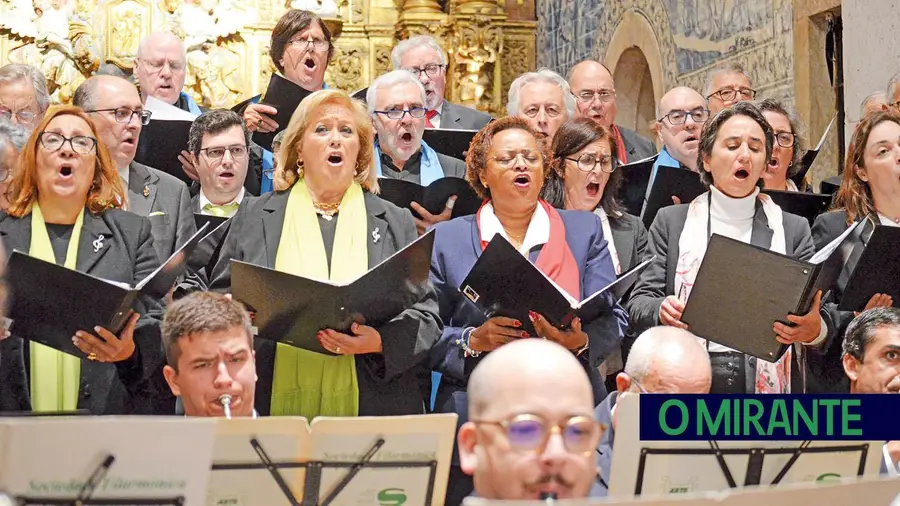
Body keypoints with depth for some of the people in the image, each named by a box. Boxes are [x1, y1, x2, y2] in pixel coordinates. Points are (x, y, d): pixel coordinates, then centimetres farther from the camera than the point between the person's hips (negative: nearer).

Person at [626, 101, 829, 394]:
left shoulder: (793, 229, 13)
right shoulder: (671, 222, 11)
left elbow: (813, 312, 7)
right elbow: (639, 302, 6)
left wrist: (813, 329, -17)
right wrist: (662, 312, -17)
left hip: (768, 382, 0)